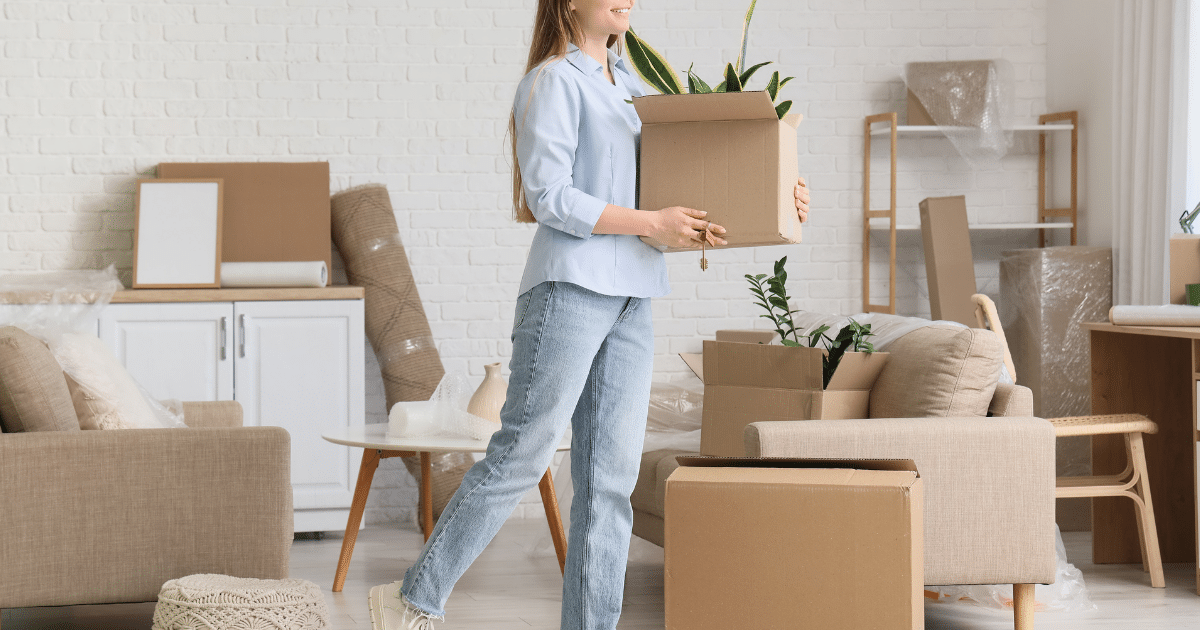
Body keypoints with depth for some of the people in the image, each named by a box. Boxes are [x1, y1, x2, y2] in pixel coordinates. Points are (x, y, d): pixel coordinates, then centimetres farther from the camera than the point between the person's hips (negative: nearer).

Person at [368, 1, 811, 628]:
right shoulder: (552, 81, -4)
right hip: (569, 288, -8)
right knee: (520, 456, -8)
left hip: (630, 300, 8)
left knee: (610, 476, 4)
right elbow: (550, 197, -12)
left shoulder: (629, 87, 20)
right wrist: (652, 223, -14)